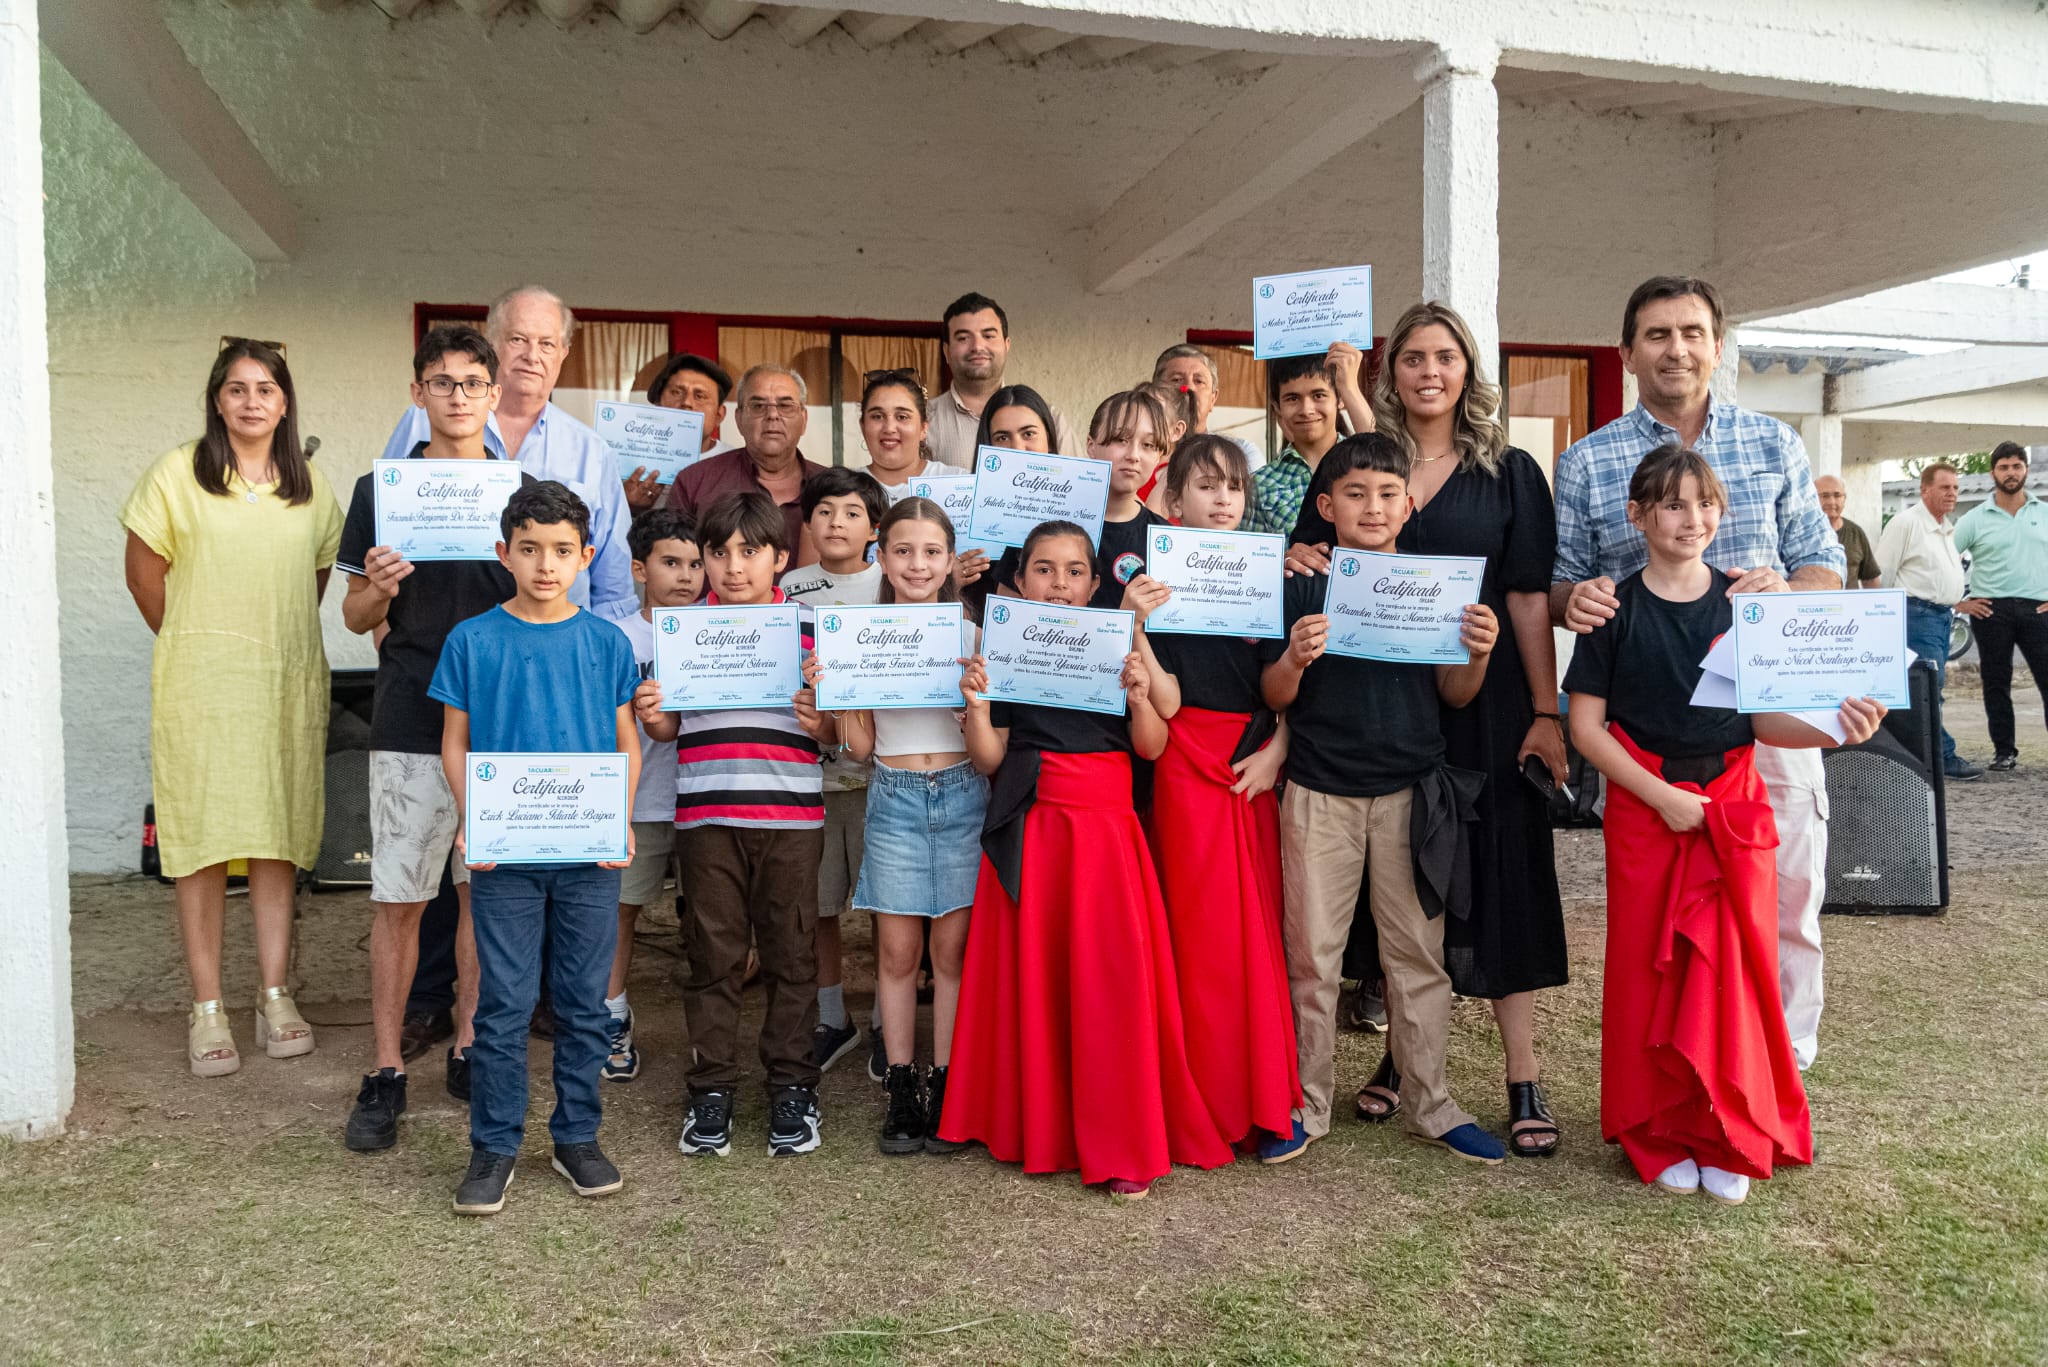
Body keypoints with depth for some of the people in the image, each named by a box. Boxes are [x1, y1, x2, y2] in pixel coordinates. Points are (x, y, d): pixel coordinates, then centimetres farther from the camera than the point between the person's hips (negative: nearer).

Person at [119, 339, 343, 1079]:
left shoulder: (310, 484, 9)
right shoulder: (177, 474, -2)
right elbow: (144, 573, 4)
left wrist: (283, 640, 13)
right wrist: (193, 645, 10)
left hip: (288, 683, 3)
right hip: (201, 685, -3)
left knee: (279, 837, 6)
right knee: (203, 839, -2)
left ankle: (276, 996, 14)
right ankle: (207, 1009, 6)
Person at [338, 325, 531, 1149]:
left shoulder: (523, 493, 8)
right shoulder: (381, 490, 4)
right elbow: (356, 617, 7)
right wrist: (379, 589, -15)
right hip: (410, 721, -1)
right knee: (398, 900, 1)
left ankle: (468, 1049, 24)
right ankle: (386, 1074, 12)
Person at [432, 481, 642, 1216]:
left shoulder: (607, 642, 3)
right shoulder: (472, 641, 0)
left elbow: (627, 743, 7)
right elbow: (455, 743, 4)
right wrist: (469, 821, -10)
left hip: (590, 855, 1)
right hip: (504, 854, -1)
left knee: (584, 1004, 10)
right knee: (504, 1005, 5)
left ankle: (577, 1136, 25)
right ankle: (494, 1146, 19)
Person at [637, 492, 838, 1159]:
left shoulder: (810, 627, 3)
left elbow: (838, 731, 6)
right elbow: (669, 726, 12)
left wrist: (820, 722, -15)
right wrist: (651, 718, -9)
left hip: (791, 816, -1)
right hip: (706, 816, 1)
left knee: (791, 952, 7)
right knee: (713, 954, 8)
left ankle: (792, 1085, 21)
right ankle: (711, 1089, 20)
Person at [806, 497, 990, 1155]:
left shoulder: (970, 635, 3)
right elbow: (860, 745, 7)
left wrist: (977, 695, -16)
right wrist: (828, 690, -6)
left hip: (962, 796, -1)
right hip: (895, 800, 1)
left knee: (952, 947, 3)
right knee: (897, 950, 3)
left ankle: (946, 1085, 14)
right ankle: (901, 1089, 15)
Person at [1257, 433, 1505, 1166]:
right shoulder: (1303, 585, -1)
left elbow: (1453, 693, 6)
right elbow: (1276, 696, -2)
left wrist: (1478, 654, -14)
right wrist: (1296, 658, -22)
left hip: (1410, 791, 2)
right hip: (1320, 793, -1)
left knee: (1418, 952, 9)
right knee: (1312, 955, 7)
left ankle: (1430, 1105, 24)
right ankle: (1307, 1105, 21)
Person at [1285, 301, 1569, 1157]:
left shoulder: (1510, 473, 4)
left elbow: (1530, 598, -1)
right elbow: (1315, 569, 13)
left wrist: (1546, 712, -7)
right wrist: (1303, 565, -12)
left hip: (1484, 704, -1)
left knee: (1496, 872, 0)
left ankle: (1523, 1078, 9)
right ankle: (1401, 1050, 24)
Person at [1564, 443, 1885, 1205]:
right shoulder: (1617, 609, -3)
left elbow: (1765, 718, 2)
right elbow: (1586, 725, -5)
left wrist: (1833, 728, -18)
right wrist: (1662, 796, -12)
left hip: (1734, 800, 2)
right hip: (1645, 805, -2)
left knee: (1736, 968, 4)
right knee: (1649, 970, 4)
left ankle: (1729, 1137, 19)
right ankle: (1658, 1133, 19)